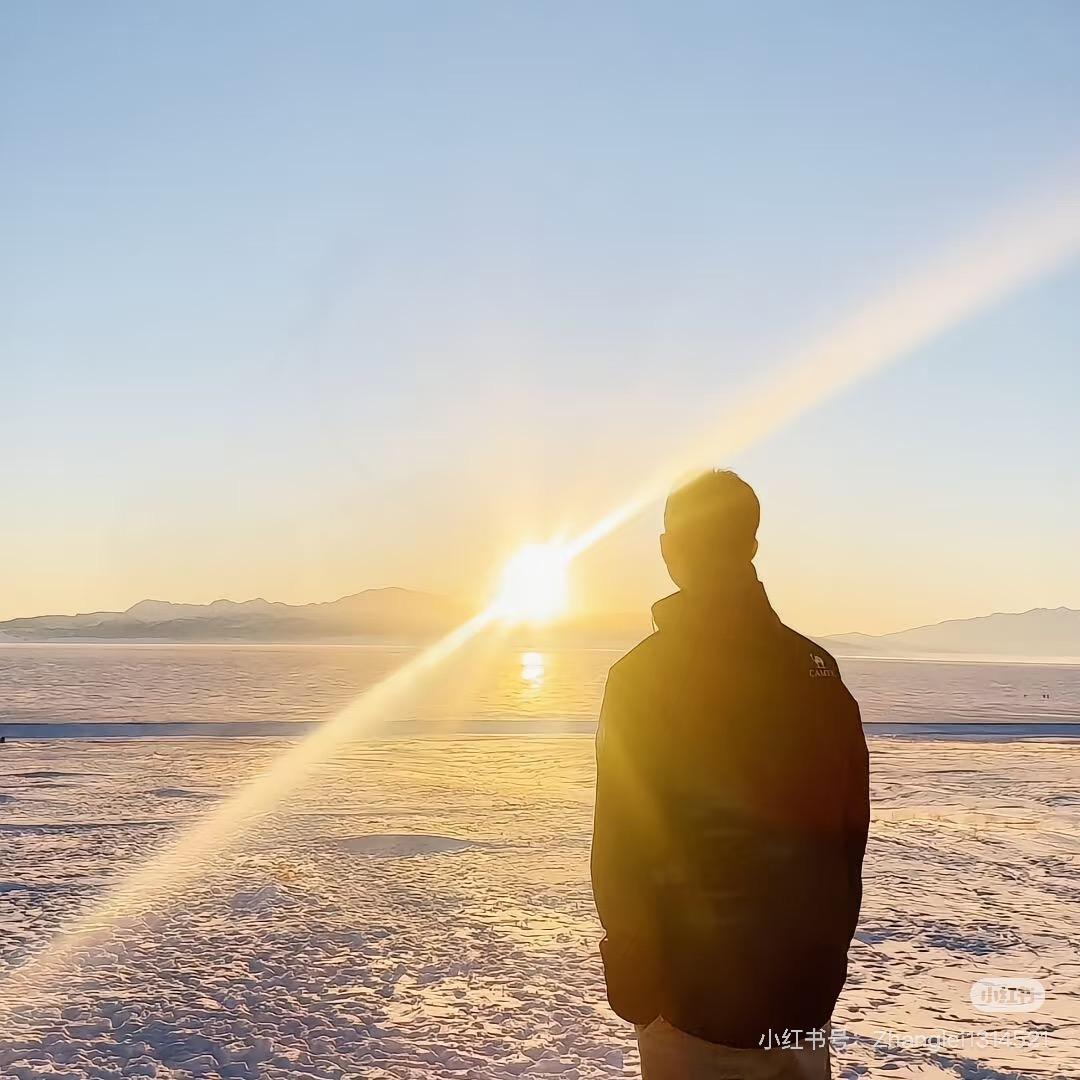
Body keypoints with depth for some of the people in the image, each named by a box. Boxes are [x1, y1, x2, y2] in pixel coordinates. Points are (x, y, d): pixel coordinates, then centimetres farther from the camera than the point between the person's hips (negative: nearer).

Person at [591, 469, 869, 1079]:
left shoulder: (643, 676, -14)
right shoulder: (818, 669, 0)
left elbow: (620, 849, -13)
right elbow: (851, 831, 6)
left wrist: (633, 981, -4)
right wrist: (826, 953, 17)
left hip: (698, 989, -4)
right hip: (807, 989, 4)